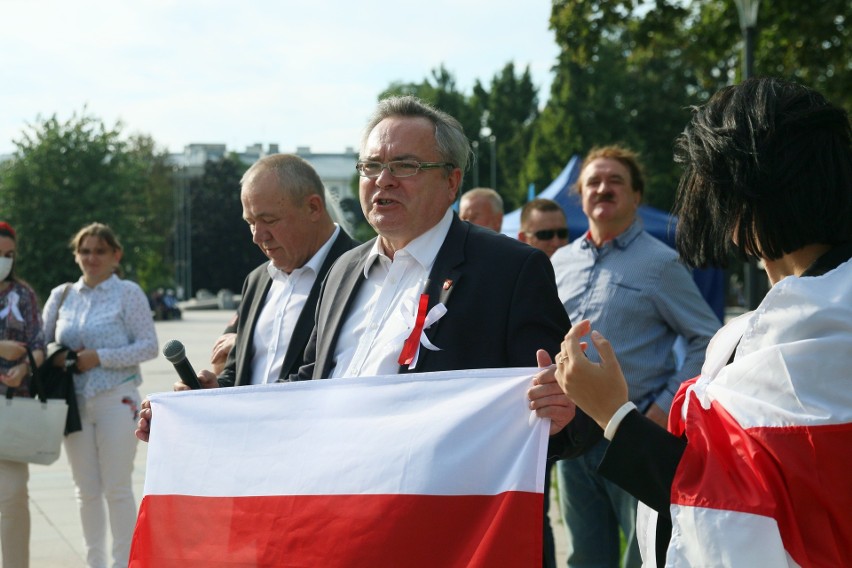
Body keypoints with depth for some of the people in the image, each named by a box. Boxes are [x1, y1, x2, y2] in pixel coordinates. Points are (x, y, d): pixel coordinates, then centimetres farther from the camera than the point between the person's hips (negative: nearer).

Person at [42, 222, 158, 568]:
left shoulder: (128, 293, -1)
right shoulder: (62, 295, 11)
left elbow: (149, 345, -7)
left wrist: (100, 357, -15)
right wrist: (55, 358, -8)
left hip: (116, 399, -4)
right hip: (74, 402, 4)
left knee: (117, 488, -2)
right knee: (86, 490, 9)